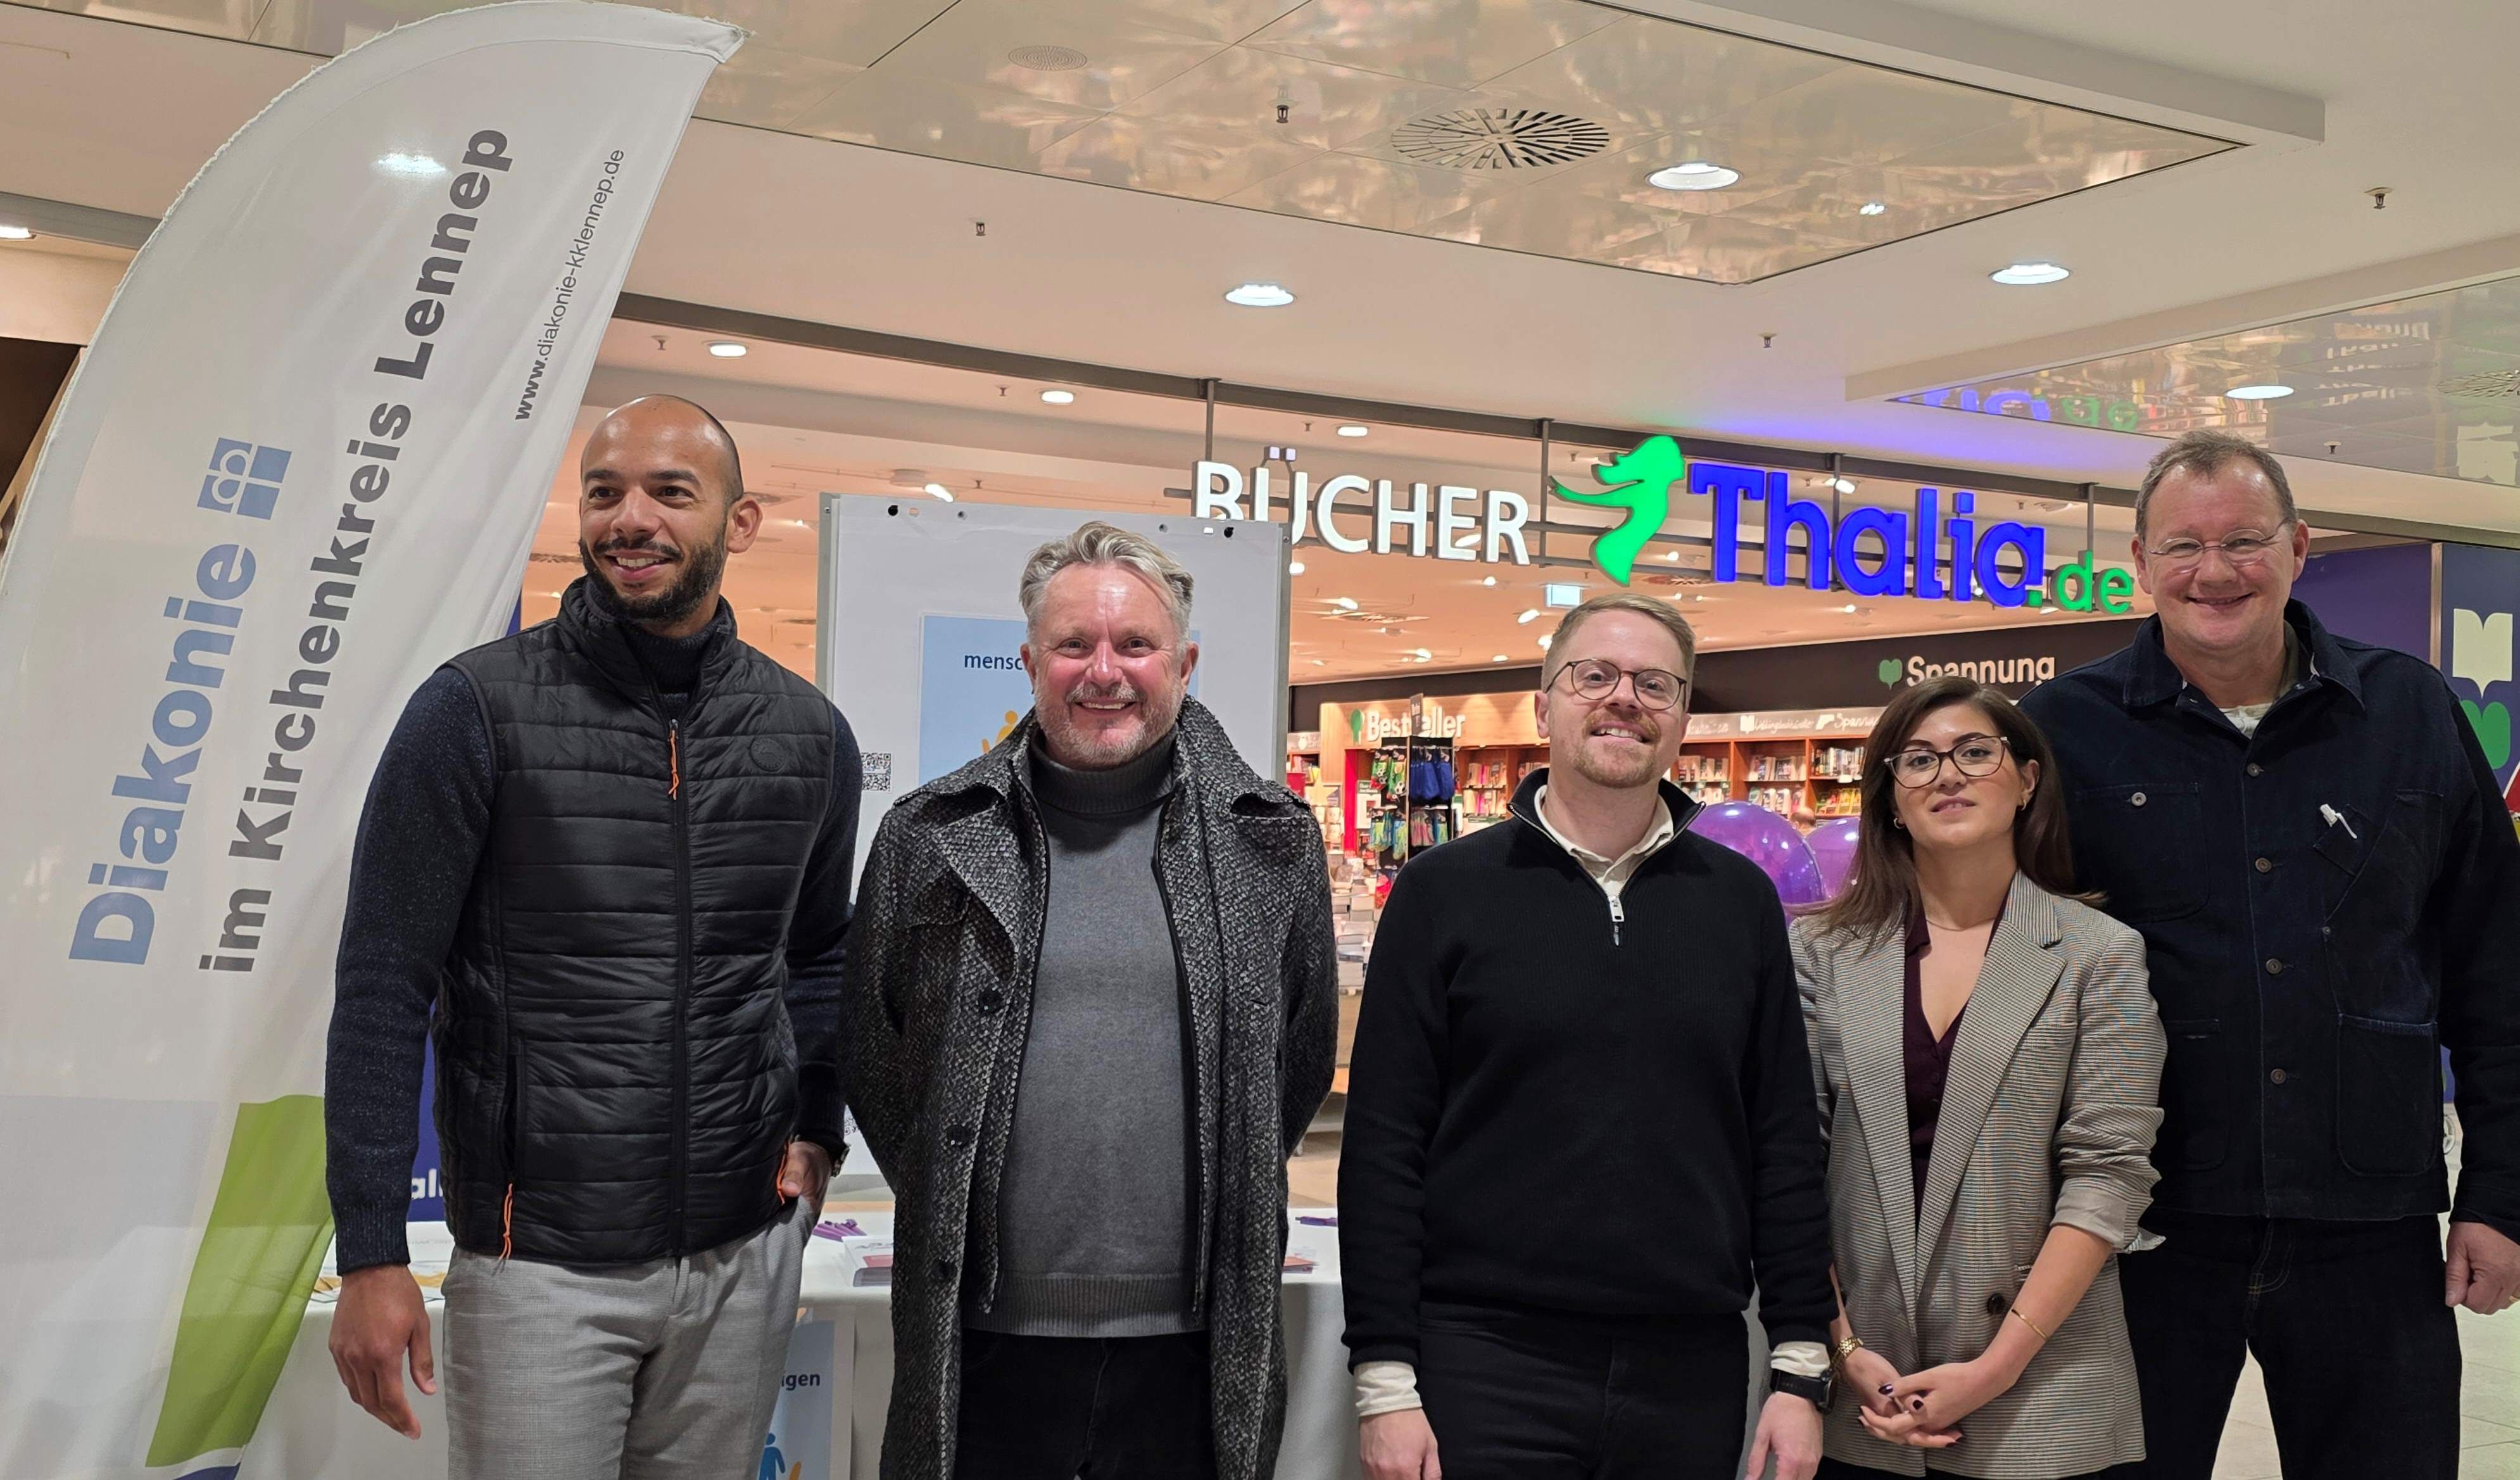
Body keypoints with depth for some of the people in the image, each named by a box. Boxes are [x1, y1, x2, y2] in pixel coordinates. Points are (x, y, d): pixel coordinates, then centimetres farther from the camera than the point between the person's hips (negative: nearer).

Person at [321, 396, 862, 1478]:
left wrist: (816, 1128, 5)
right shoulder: (476, 710, -8)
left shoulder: (808, 734, 4)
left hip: (747, 1250, 4)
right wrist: (370, 1253, -10)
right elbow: (382, 991, -8)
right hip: (543, 1258, -4)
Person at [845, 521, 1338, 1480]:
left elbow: (1302, 1055, 11)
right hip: (981, 1340, 0)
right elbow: (871, 1049, 10)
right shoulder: (931, 836, 2)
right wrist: (953, 1208, 9)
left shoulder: (1270, 842, 3)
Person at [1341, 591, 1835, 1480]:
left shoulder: (1741, 901, 7)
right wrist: (1384, 1379, -7)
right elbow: (1384, 1147, -3)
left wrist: (1801, 1367, 4)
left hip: (1692, 1372, 3)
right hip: (1485, 1364, -2)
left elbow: (1785, 1144, 8)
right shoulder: (1443, 892, 0)